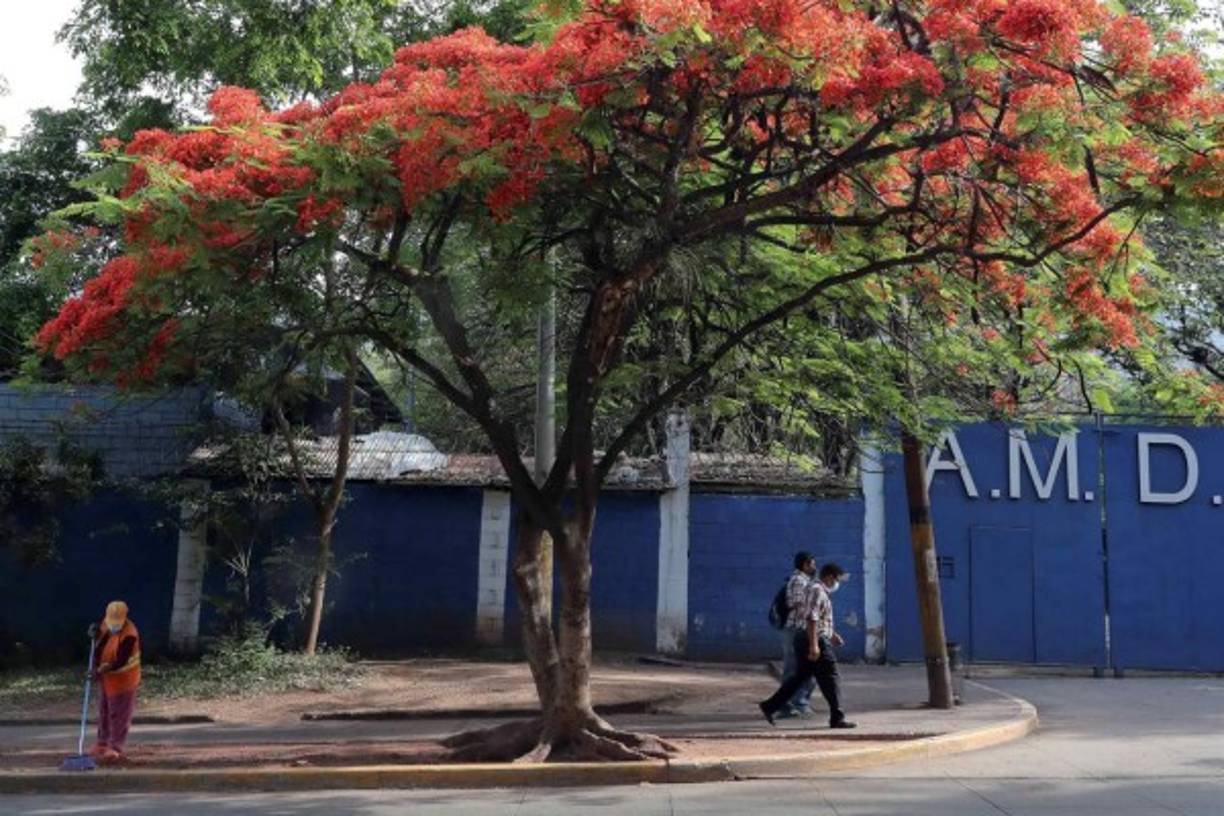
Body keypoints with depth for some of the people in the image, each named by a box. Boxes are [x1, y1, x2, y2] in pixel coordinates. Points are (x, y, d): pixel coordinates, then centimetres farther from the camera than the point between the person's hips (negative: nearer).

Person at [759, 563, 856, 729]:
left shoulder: (820, 590, 18)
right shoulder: (817, 591, -16)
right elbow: (811, 619, -24)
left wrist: (831, 634, 32)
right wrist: (814, 645, -28)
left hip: (805, 639, 10)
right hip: (816, 641, -10)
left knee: (800, 676, 14)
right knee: (831, 678, -2)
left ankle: (770, 706, 14)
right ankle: (837, 718, 4)